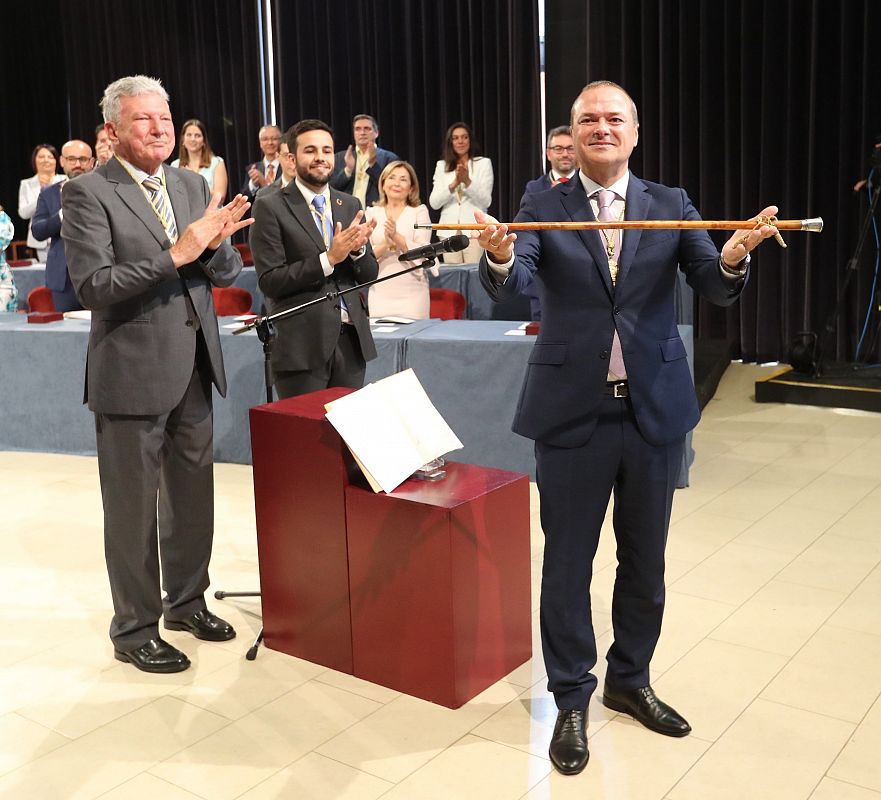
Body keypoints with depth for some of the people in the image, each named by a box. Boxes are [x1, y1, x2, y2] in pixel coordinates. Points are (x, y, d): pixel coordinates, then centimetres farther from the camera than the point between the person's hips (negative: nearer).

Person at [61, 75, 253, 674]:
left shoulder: (193, 185, 9)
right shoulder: (89, 193, -9)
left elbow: (227, 274, 9)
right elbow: (93, 287, -18)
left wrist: (216, 245, -14)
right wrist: (176, 255, -24)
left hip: (194, 369, 6)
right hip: (132, 373, -6)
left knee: (193, 495, 17)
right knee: (133, 507, 5)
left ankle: (186, 600, 36)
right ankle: (134, 629, 21)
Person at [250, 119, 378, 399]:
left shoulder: (350, 205, 11)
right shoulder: (270, 207, -4)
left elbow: (370, 274, 11)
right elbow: (269, 281, -11)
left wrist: (357, 248, -10)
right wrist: (328, 259, -18)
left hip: (351, 338, 5)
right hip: (302, 344, -5)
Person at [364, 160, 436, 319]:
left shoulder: (419, 211, 5)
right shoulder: (372, 213, 10)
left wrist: (396, 236, -19)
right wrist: (385, 244, -16)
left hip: (412, 293, -1)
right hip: (380, 293, 1)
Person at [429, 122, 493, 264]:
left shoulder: (483, 163, 5)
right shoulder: (442, 166, 11)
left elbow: (486, 201, -3)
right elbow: (434, 203, 1)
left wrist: (467, 181, -17)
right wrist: (454, 184, -13)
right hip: (449, 232, 2)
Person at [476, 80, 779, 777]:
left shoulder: (672, 205, 3)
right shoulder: (544, 208, -1)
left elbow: (719, 290, -7)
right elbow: (507, 286, -17)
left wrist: (736, 254, -29)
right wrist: (499, 254, -39)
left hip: (655, 409, 2)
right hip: (573, 412, -2)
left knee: (645, 560, 15)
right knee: (568, 563, 7)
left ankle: (630, 681, 36)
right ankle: (571, 700, 24)